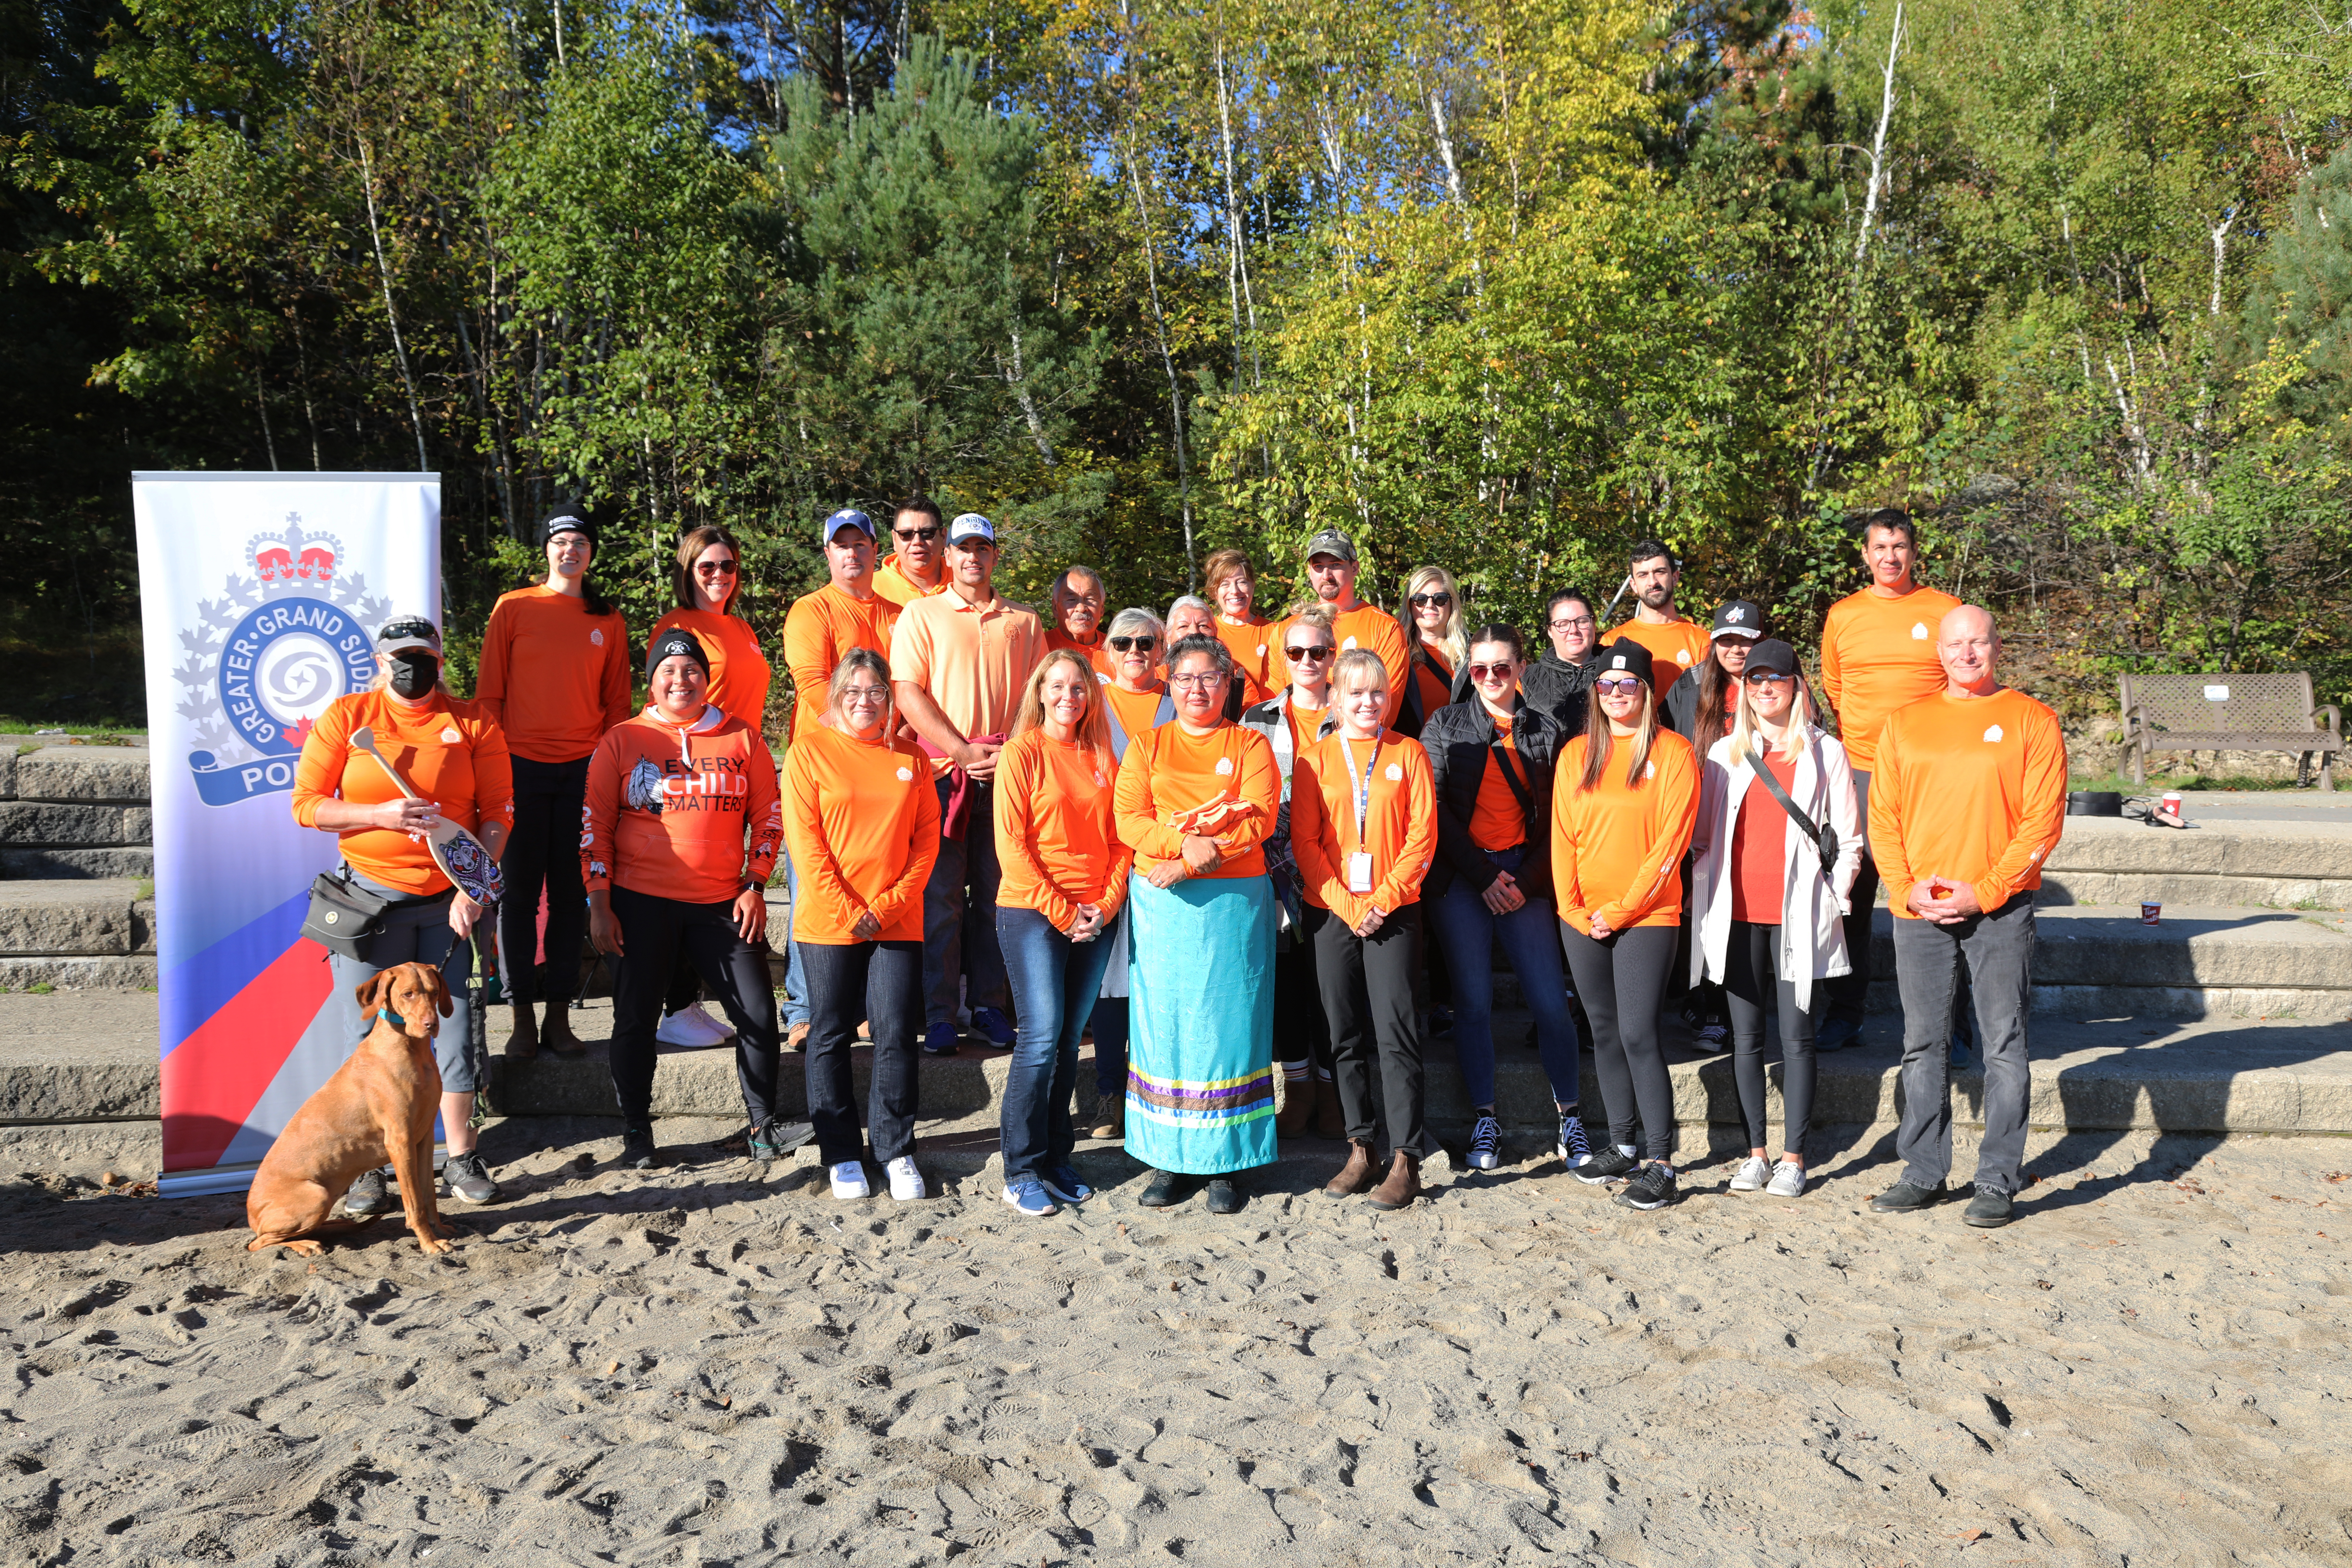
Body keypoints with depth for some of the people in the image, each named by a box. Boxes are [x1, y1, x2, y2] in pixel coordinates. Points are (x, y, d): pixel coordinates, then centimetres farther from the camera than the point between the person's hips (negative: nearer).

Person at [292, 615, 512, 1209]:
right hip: (370, 898, 0)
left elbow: (498, 813, 1)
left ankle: (462, 1159, 18)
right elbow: (307, 805, 0)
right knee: (369, 1037, 3)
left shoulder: (473, 724, 4)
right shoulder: (345, 717, 3)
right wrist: (381, 814, -15)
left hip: (448, 902, 1)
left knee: (452, 1029, 5)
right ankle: (366, 1168, 15)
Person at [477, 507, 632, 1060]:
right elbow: (489, 692, 5)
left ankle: (559, 1014, 11)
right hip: (523, 766, -1)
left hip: (584, 769, 2)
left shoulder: (608, 621, 10)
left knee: (571, 891, 4)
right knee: (521, 889, 1)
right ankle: (522, 1016, 9)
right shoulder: (513, 608, 5)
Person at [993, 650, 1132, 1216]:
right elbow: (1011, 844, -8)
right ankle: (1021, 1171, 2)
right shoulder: (1022, 753, -2)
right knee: (1041, 1037, -9)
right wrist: (1060, 912, -11)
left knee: (1069, 1040, 8)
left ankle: (1056, 1160, 18)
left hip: (1095, 920, 4)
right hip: (1032, 914, -4)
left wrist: (1106, 905, -4)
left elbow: (1120, 840, 11)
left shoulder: (1103, 759, 12)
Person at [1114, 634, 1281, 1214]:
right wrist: (1185, 841, -17)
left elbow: (1259, 821, -5)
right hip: (1161, 904, 1)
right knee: (1163, 1023, 1)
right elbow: (1129, 820, 1)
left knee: (1227, 1023, -1)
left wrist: (1186, 863, -15)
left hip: (1234, 900, -1)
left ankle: (1225, 1163, 7)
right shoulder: (1146, 746, 14)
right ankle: (1169, 1160, 9)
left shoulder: (1250, 746, 9)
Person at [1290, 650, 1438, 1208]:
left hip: (1393, 910, -2)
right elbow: (1305, 841, 2)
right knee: (1346, 1036, 7)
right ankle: (1362, 1151, 17)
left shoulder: (1408, 754, 5)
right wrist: (1346, 905, -8)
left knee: (1396, 1034, -5)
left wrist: (1383, 899, -10)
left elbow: (1423, 834, 0)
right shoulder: (1315, 759, 7)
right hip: (1331, 911, 2)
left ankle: (1405, 1161, 0)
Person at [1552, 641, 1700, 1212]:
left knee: (1638, 1035, -9)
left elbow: (1670, 843, -9)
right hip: (1582, 920, 5)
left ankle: (1661, 1164, 0)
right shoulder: (1577, 754, 9)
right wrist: (1575, 910, -2)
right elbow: (1563, 837, 8)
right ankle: (1621, 1147, 23)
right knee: (1604, 1032, 11)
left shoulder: (1672, 753, -4)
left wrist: (1620, 910, -11)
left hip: (1646, 916, -5)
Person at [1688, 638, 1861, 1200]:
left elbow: (1848, 842, 6)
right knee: (1746, 1035, 6)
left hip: (1798, 916, -2)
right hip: (1738, 915, 2)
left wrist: (1830, 901, -4)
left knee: (1797, 1036, 0)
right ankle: (1755, 1153, 14)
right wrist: (1706, 899, 2)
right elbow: (1702, 839, 13)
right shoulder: (1724, 754, 11)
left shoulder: (1825, 752, 6)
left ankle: (1793, 1158, 9)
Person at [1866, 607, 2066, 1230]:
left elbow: (2043, 822, -4)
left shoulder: (2032, 722, 2)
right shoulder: (1904, 723, 10)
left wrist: (1984, 892, -12)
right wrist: (1908, 889, -6)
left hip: (2001, 908, -3)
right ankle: (1924, 1174, 18)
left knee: (2004, 1047, 1)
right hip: (1918, 909, 3)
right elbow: (1883, 818, 7)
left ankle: (1998, 1183, 10)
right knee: (1922, 1045, 8)